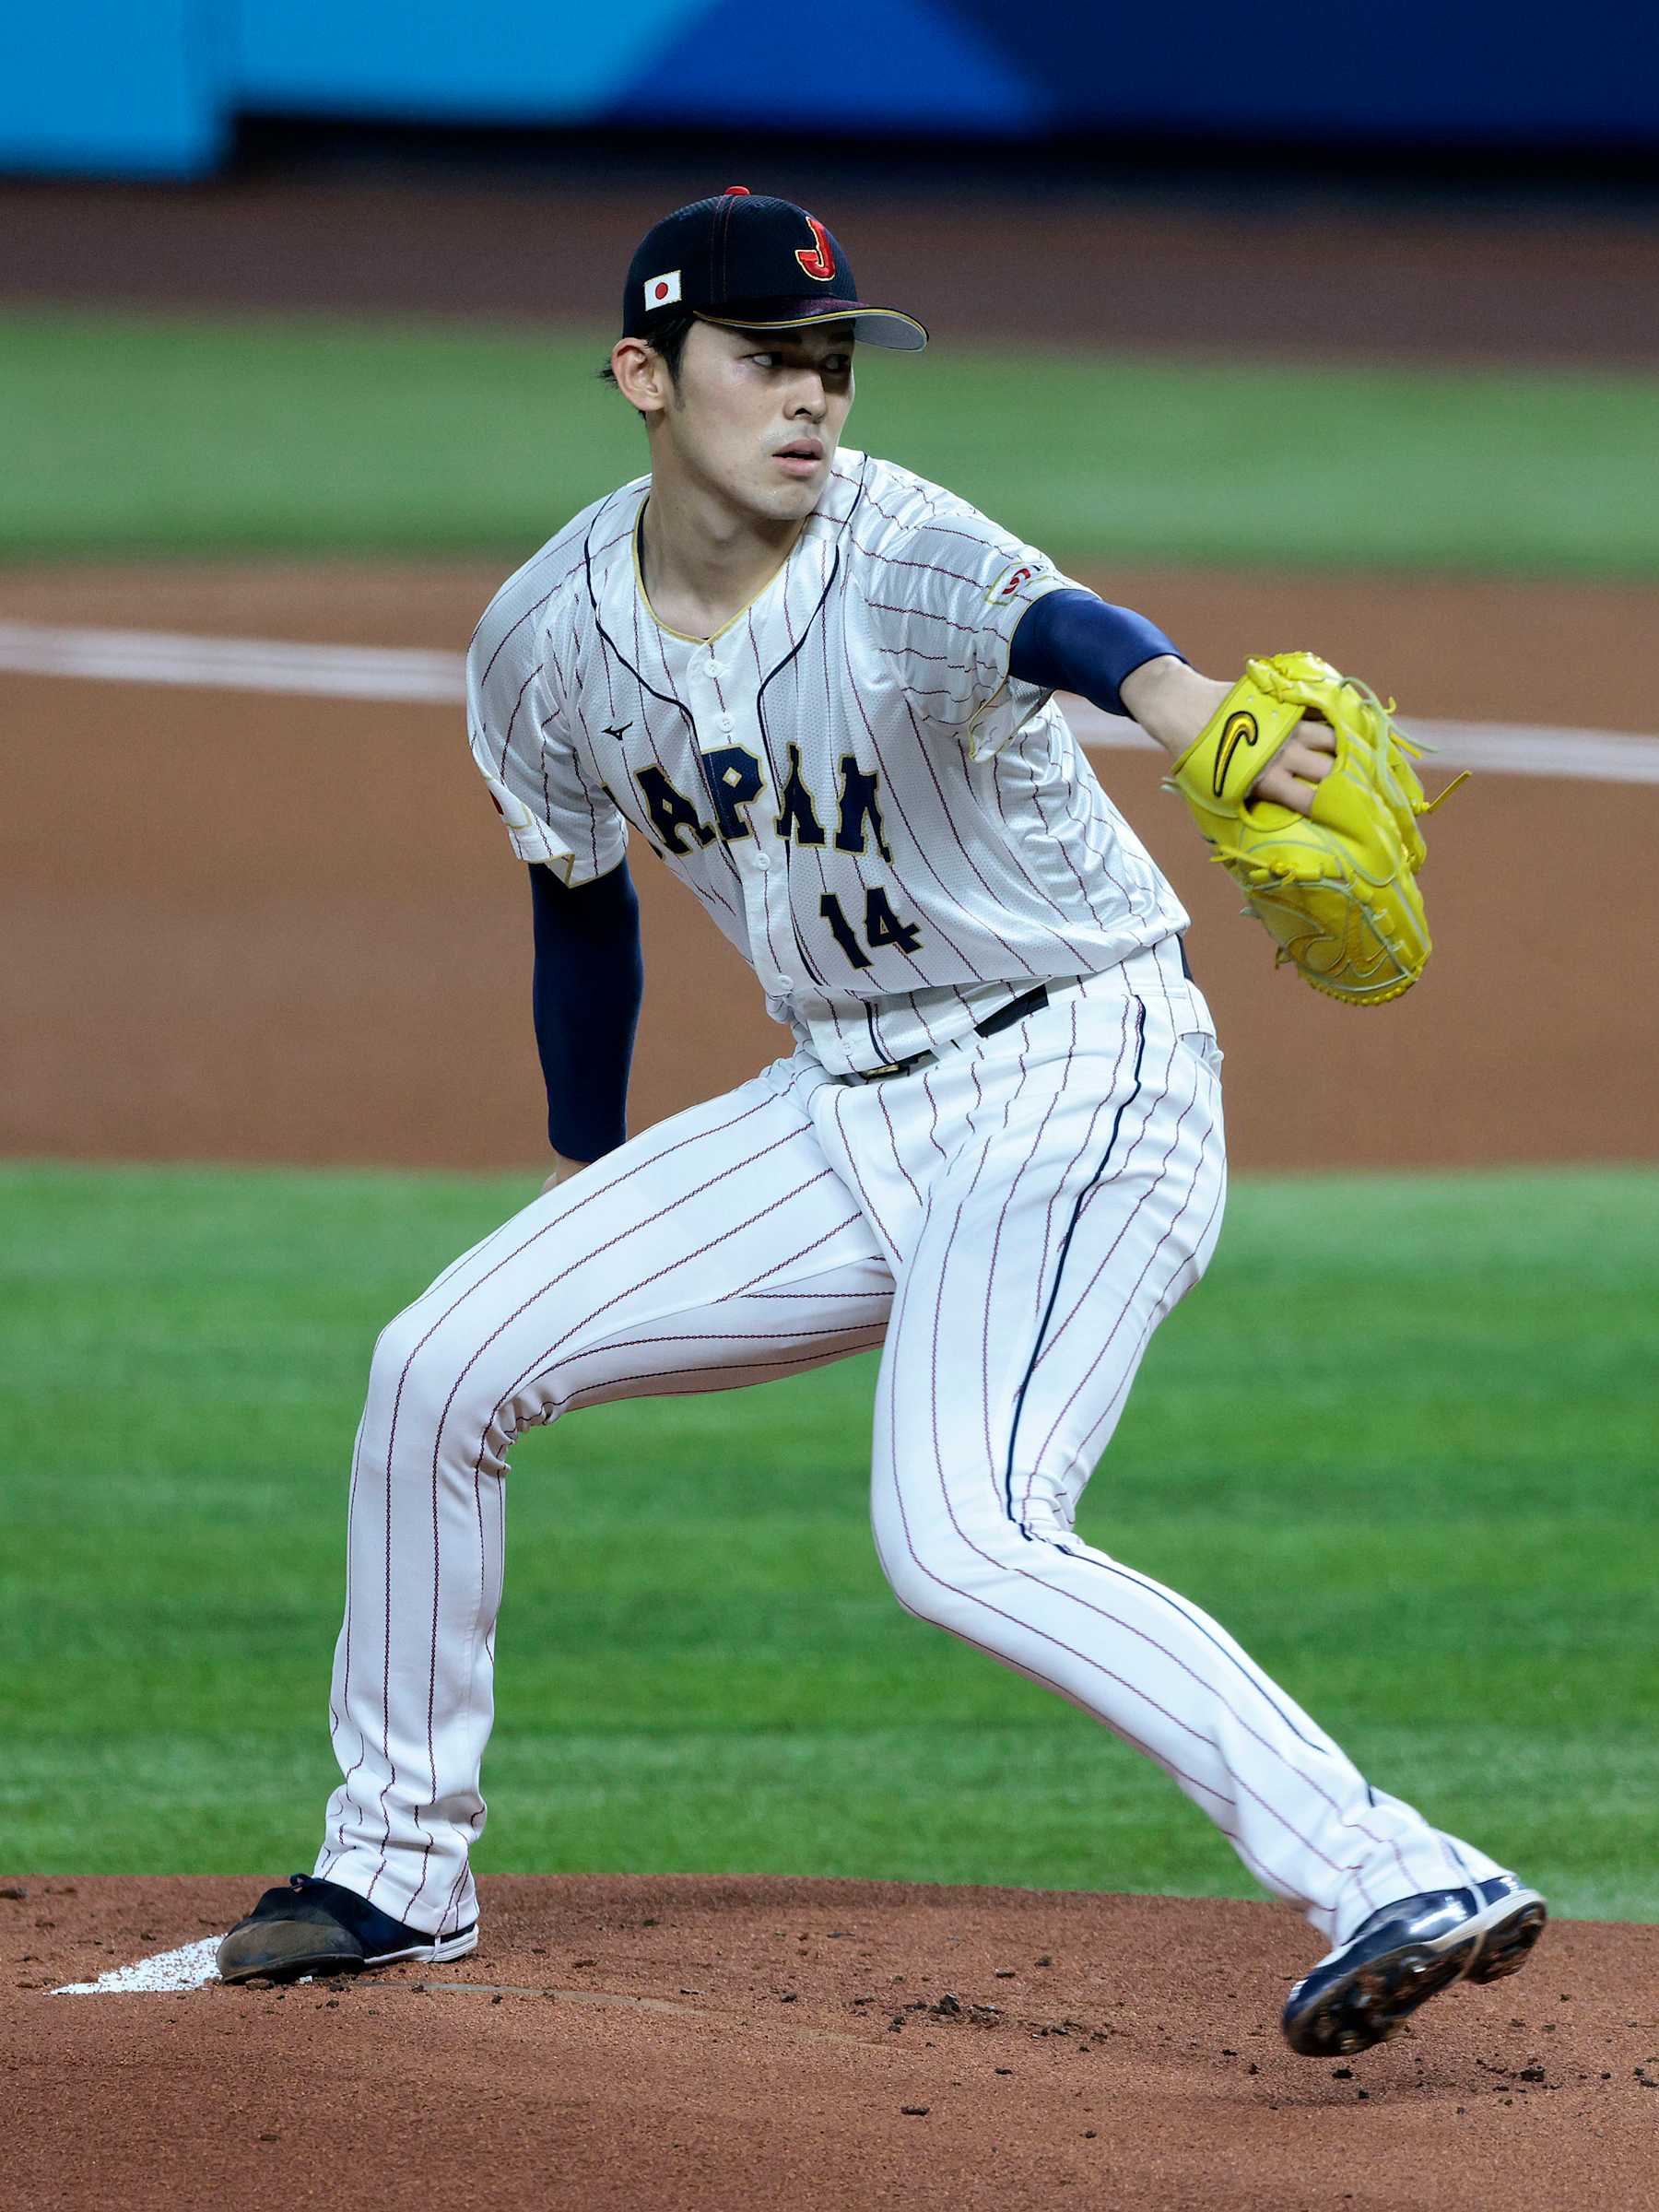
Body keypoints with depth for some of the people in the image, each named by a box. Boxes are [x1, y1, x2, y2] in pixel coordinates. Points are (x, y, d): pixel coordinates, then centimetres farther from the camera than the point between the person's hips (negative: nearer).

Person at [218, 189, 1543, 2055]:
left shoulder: (899, 561, -24)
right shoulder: (546, 639, -3)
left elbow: (1044, 622, -49)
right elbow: (580, 897, 16)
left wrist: (1174, 697, -72)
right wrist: (585, 1184, 23)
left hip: (1075, 1082, -7)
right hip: (841, 1111, 7)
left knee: (961, 1542, -28)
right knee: (442, 1363, 5)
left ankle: (1396, 1882, -33)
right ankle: (398, 1866, 25)